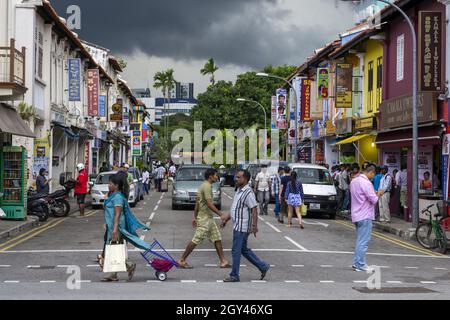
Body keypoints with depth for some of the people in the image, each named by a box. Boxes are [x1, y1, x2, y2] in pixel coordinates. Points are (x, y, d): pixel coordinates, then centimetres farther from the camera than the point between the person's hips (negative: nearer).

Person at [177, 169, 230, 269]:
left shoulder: (205, 186, 15)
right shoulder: (207, 186, -17)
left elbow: (197, 203, 18)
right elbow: (209, 204, -24)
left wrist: (195, 217, 21)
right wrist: (220, 215, -21)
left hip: (209, 218, 10)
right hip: (205, 218, -10)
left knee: (217, 238, 8)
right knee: (196, 240, -6)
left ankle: (223, 261, 10)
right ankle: (182, 260, 1)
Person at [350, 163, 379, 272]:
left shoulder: (354, 181, 11)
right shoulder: (366, 183, -17)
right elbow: (374, 200, -18)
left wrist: (373, 194, 16)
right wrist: (378, 195, 3)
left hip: (356, 215, 9)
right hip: (365, 216, -9)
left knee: (360, 240, 16)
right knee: (363, 241, -5)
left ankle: (356, 262, 17)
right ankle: (360, 264, -3)